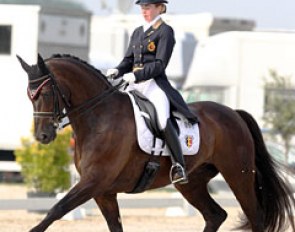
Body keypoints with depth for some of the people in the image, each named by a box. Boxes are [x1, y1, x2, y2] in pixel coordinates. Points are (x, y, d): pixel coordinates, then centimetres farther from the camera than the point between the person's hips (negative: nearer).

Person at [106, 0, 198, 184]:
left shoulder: (165, 31, -2)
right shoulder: (138, 33, 20)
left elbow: (160, 64, -10)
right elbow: (129, 60, 18)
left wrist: (136, 76, -20)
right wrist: (118, 71, -4)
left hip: (155, 83, -8)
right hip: (135, 85, 8)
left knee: (164, 121, -28)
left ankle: (179, 167, -26)